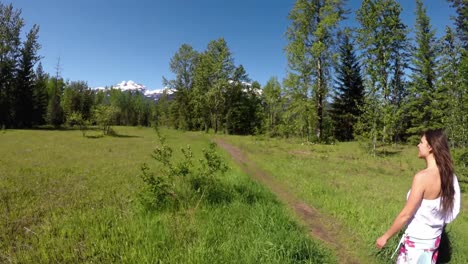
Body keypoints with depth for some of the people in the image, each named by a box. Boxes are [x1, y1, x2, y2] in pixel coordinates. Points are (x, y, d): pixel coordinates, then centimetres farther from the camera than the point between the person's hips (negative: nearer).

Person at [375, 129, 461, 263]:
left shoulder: (423, 177, -26)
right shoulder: (447, 175, -4)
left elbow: (406, 214, -22)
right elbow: (445, 208, 7)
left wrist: (385, 236, -12)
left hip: (418, 240, -7)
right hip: (434, 238, 7)